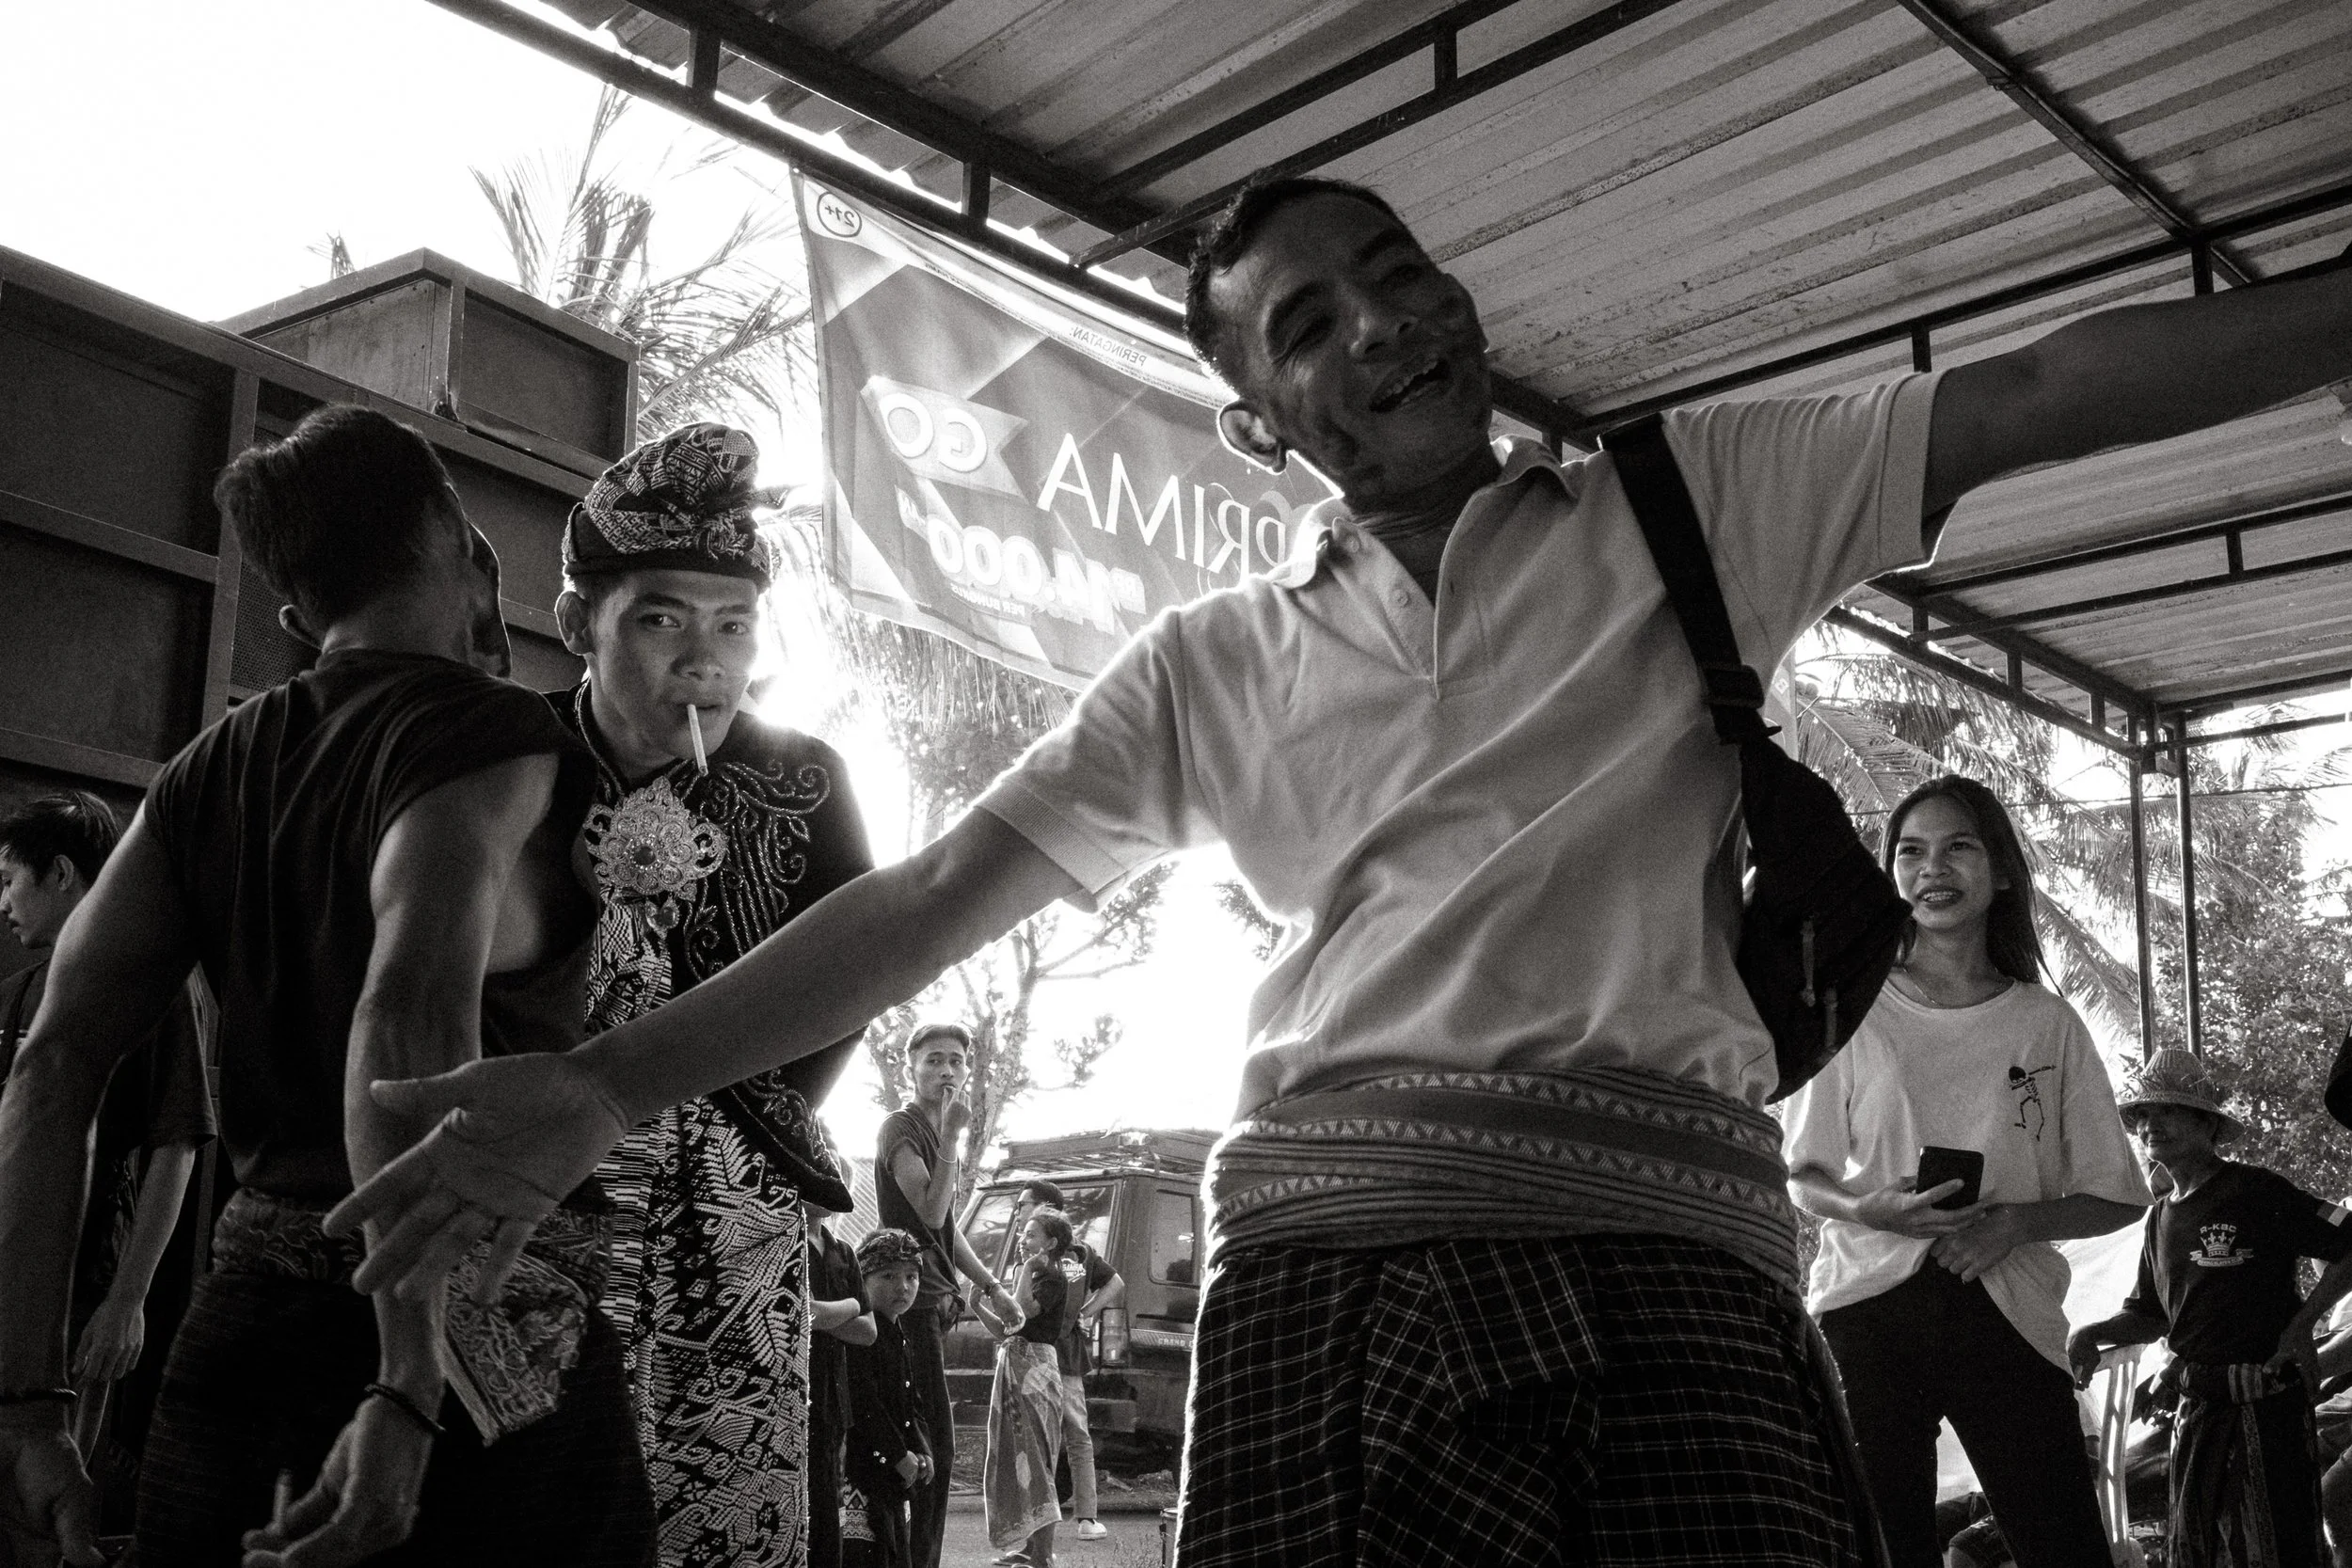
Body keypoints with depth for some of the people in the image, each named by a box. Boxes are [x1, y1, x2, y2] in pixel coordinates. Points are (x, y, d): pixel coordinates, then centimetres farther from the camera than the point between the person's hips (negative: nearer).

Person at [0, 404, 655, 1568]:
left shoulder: (211, 771, 11)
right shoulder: (493, 739, -9)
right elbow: (415, 1020, -25)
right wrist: (413, 1392, -28)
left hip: (239, 1338, 6)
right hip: (483, 1344, -6)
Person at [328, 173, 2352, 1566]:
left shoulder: (1690, 500, 14)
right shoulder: (1215, 667, 17)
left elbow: (2055, 389, 9)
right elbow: (928, 899, 15)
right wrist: (608, 1087, 10)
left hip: (1672, 1245, 0)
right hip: (1330, 1254, 1)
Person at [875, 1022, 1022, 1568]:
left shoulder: (939, 1134, 20)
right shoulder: (901, 1127, -9)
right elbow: (930, 1212, -21)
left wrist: (991, 1285, 24)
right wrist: (952, 1135, -22)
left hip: (933, 1298, 10)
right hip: (912, 1299, -10)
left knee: (924, 1440, 10)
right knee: (936, 1442, -12)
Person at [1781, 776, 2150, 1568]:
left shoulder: (2048, 1025, 9)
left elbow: (2115, 1198, 11)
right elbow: (1802, 1177, 11)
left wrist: (2013, 1222, -8)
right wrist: (1867, 1208, -11)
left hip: (2007, 1314, 1)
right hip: (1869, 1304, 0)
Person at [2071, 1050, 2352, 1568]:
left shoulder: (2257, 1192, -9)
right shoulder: (2161, 1216, 13)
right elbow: (2148, 1315, 21)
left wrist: (2301, 1323, -15)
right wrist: (2092, 1334, 4)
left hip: (2265, 1408, -7)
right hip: (2195, 1409, 7)